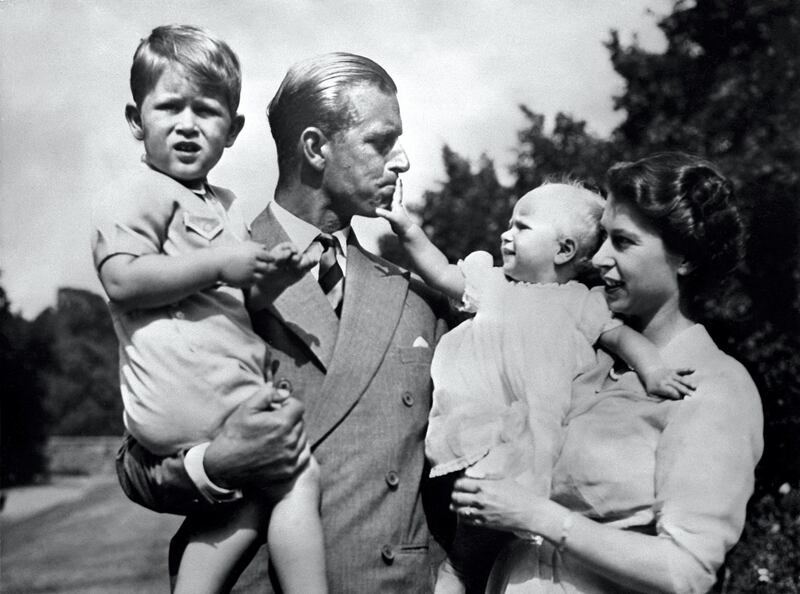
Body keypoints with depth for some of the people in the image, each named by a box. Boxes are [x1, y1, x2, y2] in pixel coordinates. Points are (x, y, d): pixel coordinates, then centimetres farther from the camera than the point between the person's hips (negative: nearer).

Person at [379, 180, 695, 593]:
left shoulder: (581, 303, 9)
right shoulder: (493, 282, 17)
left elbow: (621, 335, 7)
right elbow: (442, 274, 18)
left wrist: (652, 370, -10)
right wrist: (409, 232, 8)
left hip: (529, 446, -2)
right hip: (479, 446, 2)